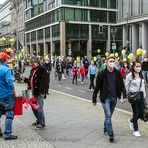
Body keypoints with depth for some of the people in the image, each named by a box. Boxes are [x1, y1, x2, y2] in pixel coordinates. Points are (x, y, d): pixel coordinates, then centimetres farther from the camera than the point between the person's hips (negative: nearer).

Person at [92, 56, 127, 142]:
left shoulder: (117, 73, 2)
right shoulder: (102, 74, -8)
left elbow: (122, 85, 5)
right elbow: (97, 87, -4)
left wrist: (124, 96, -5)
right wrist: (94, 99, -2)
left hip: (114, 98, 4)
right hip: (105, 98, -4)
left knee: (109, 115, 16)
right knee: (108, 115, -10)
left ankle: (106, 129, 36)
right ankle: (111, 134, -7)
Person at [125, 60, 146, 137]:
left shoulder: (141, 75, 9)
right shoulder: (130, 75, -7)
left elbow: (143, 86, 15)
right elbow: (126, 87, -3)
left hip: (140, 95, 5)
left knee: (142, 113, 5)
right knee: (136, 113, 0)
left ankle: (132, 121, 36)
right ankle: (135, 130, 15)